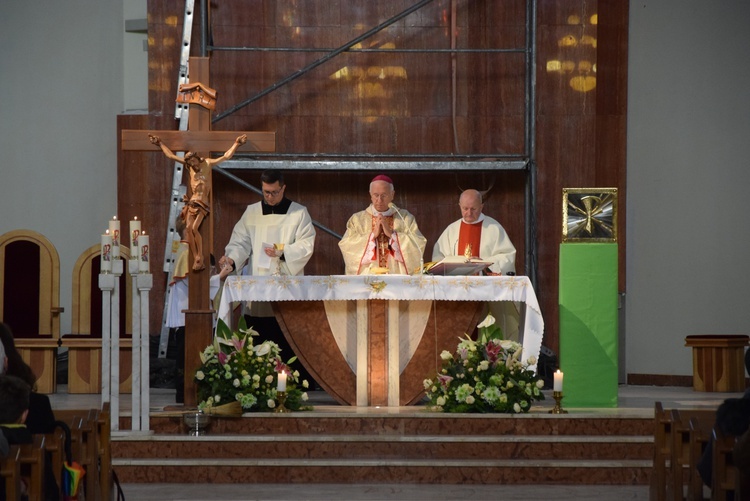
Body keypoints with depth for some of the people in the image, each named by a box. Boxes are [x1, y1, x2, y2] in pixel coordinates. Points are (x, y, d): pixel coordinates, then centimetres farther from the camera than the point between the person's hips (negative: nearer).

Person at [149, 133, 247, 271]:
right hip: (193, 200, 5)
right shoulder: (189, 166, 9)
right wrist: (160, 144, 19)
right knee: (189, 228, -6)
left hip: (203, 201, -5)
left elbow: (227, 156, -9)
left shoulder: (208, 163, -3)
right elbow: (171, 156, 16)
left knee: (195, 228, -16)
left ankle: (200, 257, -6)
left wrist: (237, 144, -20)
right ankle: (196, 258, -2)